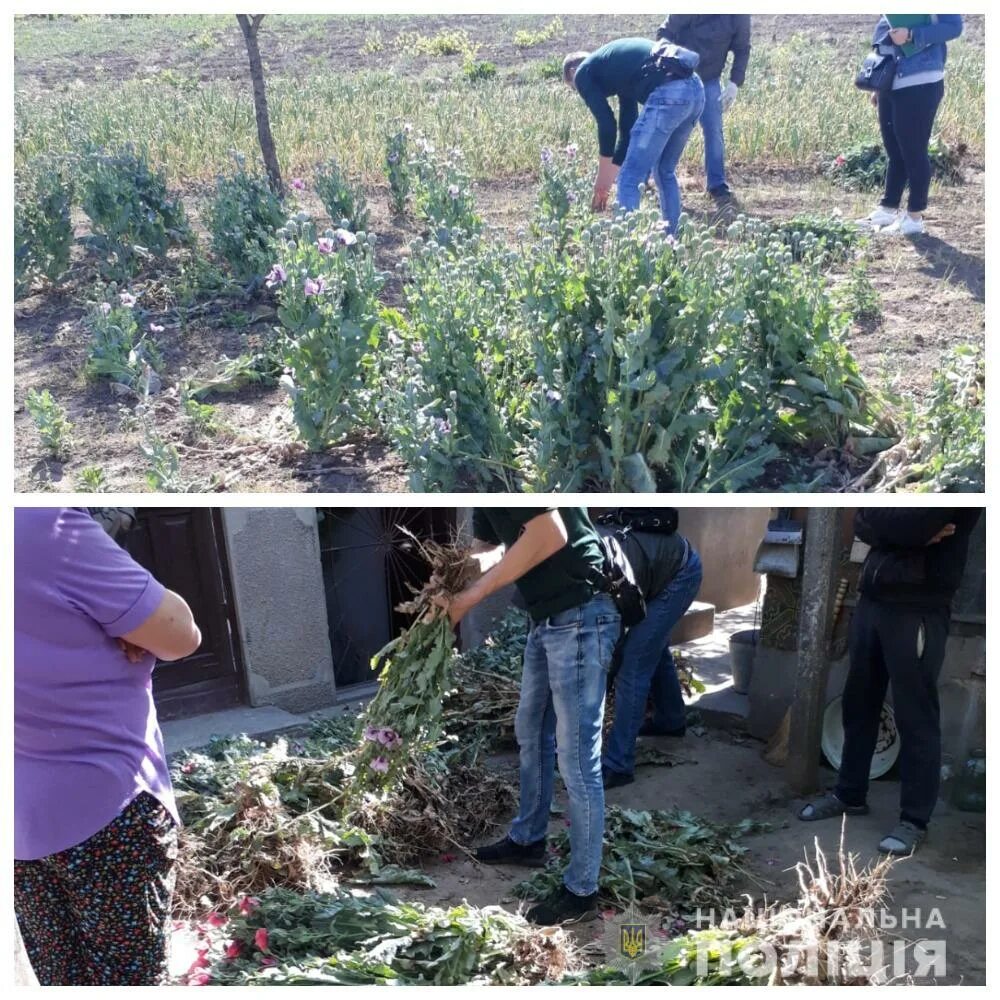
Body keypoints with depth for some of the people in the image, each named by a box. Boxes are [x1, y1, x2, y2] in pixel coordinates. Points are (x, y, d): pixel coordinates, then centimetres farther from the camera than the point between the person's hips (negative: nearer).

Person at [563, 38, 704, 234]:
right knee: (665, 172, 25)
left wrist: (602, 181, 15)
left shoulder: (584, 73, 12)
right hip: (695, 89, 9)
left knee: (631, 180, 1)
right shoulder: (619, 66, 34)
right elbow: (628, 127, 34)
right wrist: (609, 180, 37)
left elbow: (607, 125, 4)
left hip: (667, 94, -9)